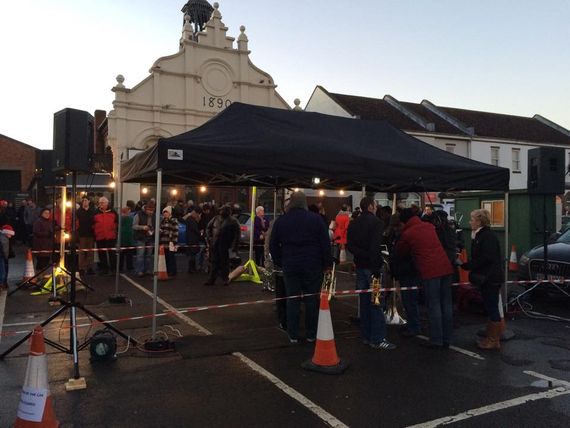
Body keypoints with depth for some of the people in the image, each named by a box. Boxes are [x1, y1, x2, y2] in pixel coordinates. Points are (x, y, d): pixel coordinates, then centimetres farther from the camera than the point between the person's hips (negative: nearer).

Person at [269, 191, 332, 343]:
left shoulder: (280, 221, 2)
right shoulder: (316, 218, -3)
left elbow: (273, 245, 6)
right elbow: (325, 243, -4)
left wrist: (279, 262, 14)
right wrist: (327, 263, 2)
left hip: (290, 266, 1)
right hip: (312, 266, -1)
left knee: (292, 300, 8)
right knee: (311, 300, 8)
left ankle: (293, 335, 13)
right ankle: (311, 334, 15)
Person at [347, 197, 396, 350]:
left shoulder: (353, 224, 10)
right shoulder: (376, 222, -11)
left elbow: (350, 246, 2)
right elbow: (376, 247, -20)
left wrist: (361, 255, -5)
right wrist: (376, 268, -19)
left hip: (360, 267, 7)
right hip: (372, 267, -7)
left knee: (364, 302, 13)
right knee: (376, 303, -2)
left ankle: (366, 337, 19)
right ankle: (378, 339, 1)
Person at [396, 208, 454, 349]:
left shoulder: (407, 234, -2)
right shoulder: (429, 226, 14)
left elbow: (400, 252, 14)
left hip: (430, 271, -6)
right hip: (446, 268, 6)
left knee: (434, 306, -1)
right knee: (446, 305, 9)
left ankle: (436, 341, 3)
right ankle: (446, 339, 17)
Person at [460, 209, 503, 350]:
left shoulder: (488, 236, -17)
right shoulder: (479, 235, 13)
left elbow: (485, 258, -24)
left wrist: (465, 266, -18)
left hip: (491, 278, -10)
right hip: (486, 278, 10)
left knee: (492, 308, -2)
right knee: (490, 308, 16)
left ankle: (494, 340, 7)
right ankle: (491, 337, 26)